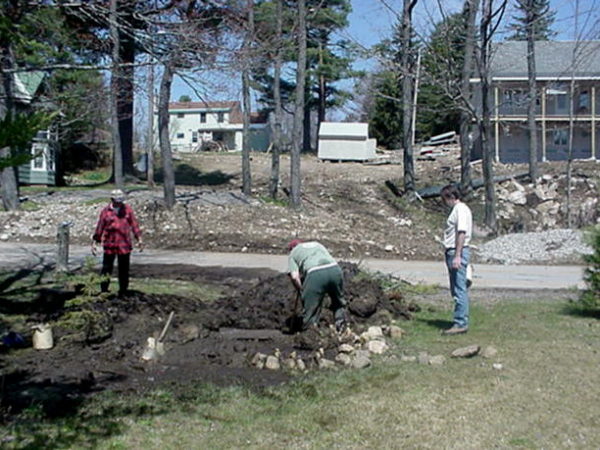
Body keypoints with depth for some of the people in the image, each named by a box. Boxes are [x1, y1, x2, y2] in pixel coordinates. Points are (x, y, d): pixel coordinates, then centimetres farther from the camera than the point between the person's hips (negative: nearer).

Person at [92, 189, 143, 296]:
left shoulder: (127, 209, 4)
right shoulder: (106, 211, 0)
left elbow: (134, 224, 8)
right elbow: (99, 227, 5)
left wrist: (139, 239, 3)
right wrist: (94, 243, 6)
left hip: (124, 245, 2)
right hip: (109, 245, -1)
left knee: (124, 269, 8)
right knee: (107, 268, 2)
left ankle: (123, 291, 18)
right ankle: (104, 291, 12)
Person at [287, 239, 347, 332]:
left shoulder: (293, 253, 24)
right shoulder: (317, 244, 39)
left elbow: (295, 276, 7)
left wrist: (301, 291, 19)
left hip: (315, 274, -4)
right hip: (335, 269, 4)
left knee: (310, 309, 7)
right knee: (339, 303, 25)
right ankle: (341, 330, 27)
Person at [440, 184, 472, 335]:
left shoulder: (460, 209, -12)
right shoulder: (457, 209, 20)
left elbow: (462, 233, -20)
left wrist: (457, 256, -25)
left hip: (457, 252, -11)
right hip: (453, 252, 11)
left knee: (460, 290, -9)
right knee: (458, 290, 13)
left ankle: (460, 323, -8)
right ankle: (462, 321, 18)